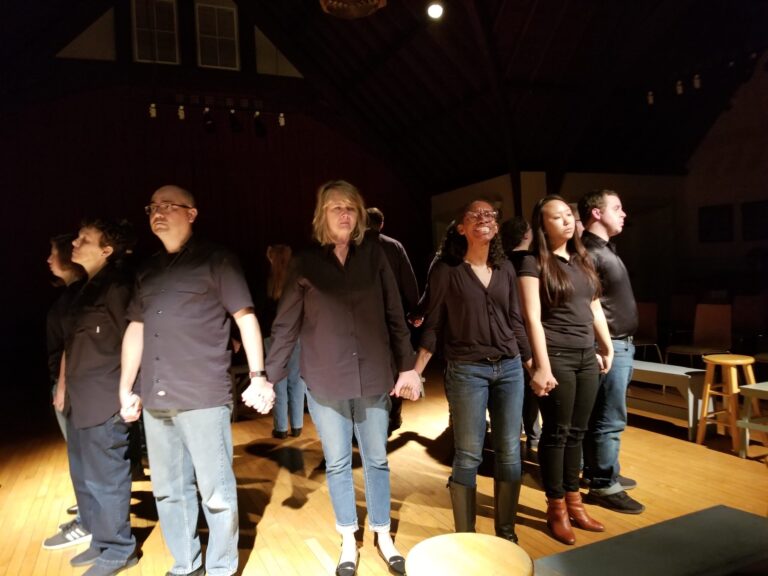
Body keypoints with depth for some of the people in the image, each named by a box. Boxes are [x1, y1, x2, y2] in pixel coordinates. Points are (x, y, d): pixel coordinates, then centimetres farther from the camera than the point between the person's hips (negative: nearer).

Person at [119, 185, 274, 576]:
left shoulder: (215, 259, 0)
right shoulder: (147, 270, 16)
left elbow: (245, 317, -4)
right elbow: (136, 328, 20)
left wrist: (257, 376, -11)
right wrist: (126, 389, 18)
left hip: (203, 397, -6)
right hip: (155, 400, 6)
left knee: (215, 491, 1)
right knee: (168, 490, 14)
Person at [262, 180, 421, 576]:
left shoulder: (373, 255, 1)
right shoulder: (306, 263, -2)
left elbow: (394, 315, 3)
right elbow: (285, 325, -1)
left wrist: (407, 366, 2)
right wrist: (269, 377, -4)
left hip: (373, 376, 1)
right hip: (325, 380, -1)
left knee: (377, 459, 14)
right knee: (337, 463, 12)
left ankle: (382, 535, 33)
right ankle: (348, 541, 31)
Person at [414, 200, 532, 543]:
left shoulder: (505, 269, 8)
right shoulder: (446, 270, -5)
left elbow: (515, 321, 13)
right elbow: (433, 325, -4)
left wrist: (531, 364, 14)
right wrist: (415, 371, -10)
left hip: (509, 368, 5)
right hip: (467, 371, -4)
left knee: (510, 453, 7)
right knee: (468, 456, 1)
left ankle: (506, 532, 25)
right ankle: (465, 536, 18)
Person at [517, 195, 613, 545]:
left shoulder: (582, 260, 13)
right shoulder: (534, 263, -7)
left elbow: (595, 309, 19)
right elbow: (533, 318, -13)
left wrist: (607, 347, 16)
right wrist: (542, 366, -18)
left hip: (587, 356, 6)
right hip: (557, 357, -6)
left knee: (577, 432, 13)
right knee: (556, 432, 2)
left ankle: (573, 502, 27)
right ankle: (556, 508, 17)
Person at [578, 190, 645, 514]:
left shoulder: (605, 249, 16)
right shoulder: (589, 252, -16)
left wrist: (624, 342, 18)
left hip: (622, 343, 10)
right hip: (610, 346, -10)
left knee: (604, 416, 17)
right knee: (610, 419, -4)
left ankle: (601, 472, 28)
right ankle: (604, 486, 6)